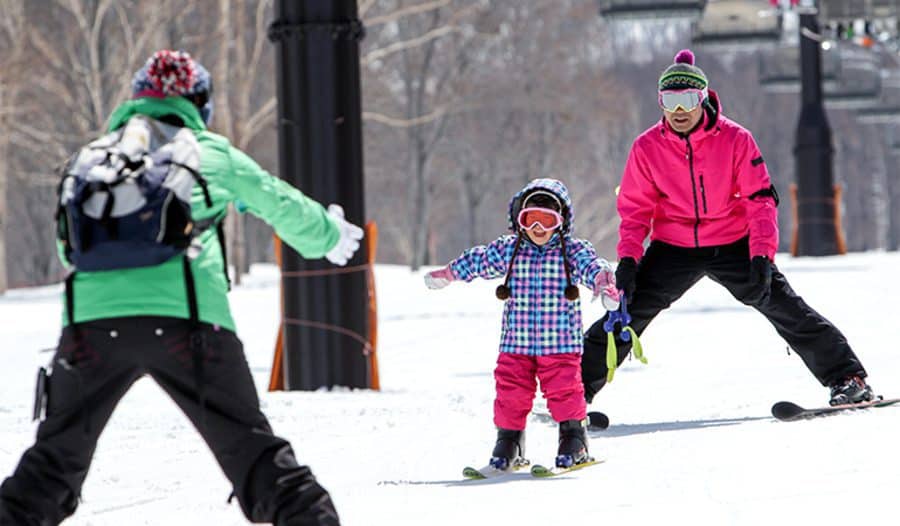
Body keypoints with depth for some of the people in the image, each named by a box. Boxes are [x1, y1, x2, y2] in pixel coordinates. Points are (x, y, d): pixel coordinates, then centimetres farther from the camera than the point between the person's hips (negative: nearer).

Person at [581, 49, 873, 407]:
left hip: (733, 245, -1)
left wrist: (761, 256, -20)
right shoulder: (646, 148, -6)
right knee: (625, 316, -6)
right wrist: (628, 258, -11)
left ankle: (847, 377, 1)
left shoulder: (735, 140, -11)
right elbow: (634, 209, 2)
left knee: (786, 308, -7)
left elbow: (761, 200, -10)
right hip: (673, 250, 1)